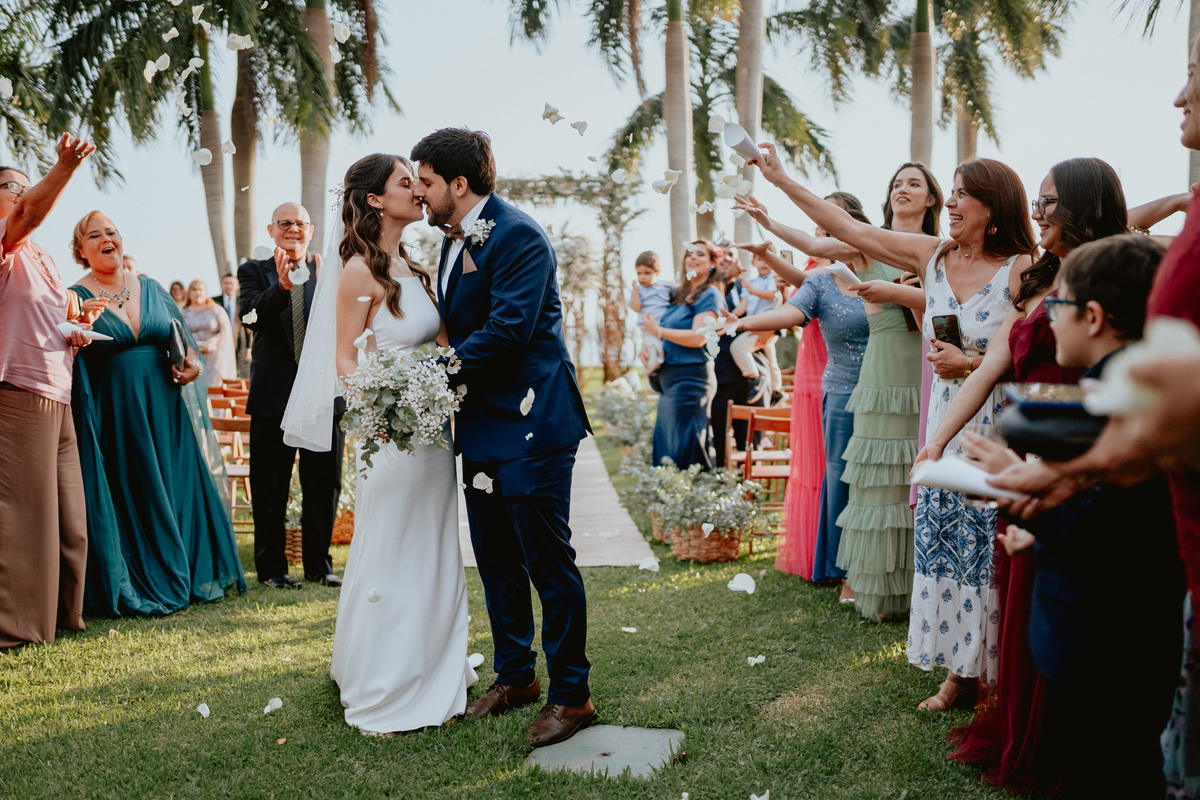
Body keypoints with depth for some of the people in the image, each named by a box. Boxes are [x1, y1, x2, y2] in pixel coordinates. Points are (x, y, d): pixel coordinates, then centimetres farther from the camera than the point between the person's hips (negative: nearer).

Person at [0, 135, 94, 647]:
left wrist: (77, 334, 10)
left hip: (57, 398, 9)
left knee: (64, 512, 12)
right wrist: (64, 168, -40)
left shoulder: (43, 260, 23)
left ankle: (57, 613, 22)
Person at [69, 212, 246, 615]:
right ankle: (137, 587, 15)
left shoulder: (151, 288, 10)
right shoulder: (77, 297, -2)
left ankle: (190, 576, 20)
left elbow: (183, 335, 14)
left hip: (167, 410, 4)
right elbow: (72, 367, -8)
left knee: (178, 488, 6)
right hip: (116, 415, -4)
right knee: (130, 496, 1)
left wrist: (193, 362, -5)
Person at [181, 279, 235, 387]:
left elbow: (227, 331, 2)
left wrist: (211, 342, -13)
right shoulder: (182, 313, 14)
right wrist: (196, 345, -12)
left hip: (214, 357, -1)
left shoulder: (216, 310, 11)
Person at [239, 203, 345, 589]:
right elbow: (251, 317, -13)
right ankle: (271, 567, 19)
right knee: (270, 487, 7)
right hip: (274, 395, -1)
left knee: (324, 485, 8)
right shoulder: (254, 271, 5)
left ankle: (319, 564, 22)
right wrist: (281, 285, -28)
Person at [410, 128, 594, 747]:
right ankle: (515, 677, 31)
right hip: (482, 423, 9)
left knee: (547, 558, -2)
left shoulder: (517, 235, -14)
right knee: (496, 558, 16)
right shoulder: (453, 240, 15)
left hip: (530, 420, -9)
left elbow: (507, 329, -22)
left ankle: (571, 695, 10)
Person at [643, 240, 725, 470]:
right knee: (664, 446, 10)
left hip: (690, 378, -8)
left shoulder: (710, 295, -5)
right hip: (667, 377, 8)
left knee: (685, 449, -7)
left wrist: (658, 330, -9)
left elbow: (698, 337, -16)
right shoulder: (679, 295, 18)